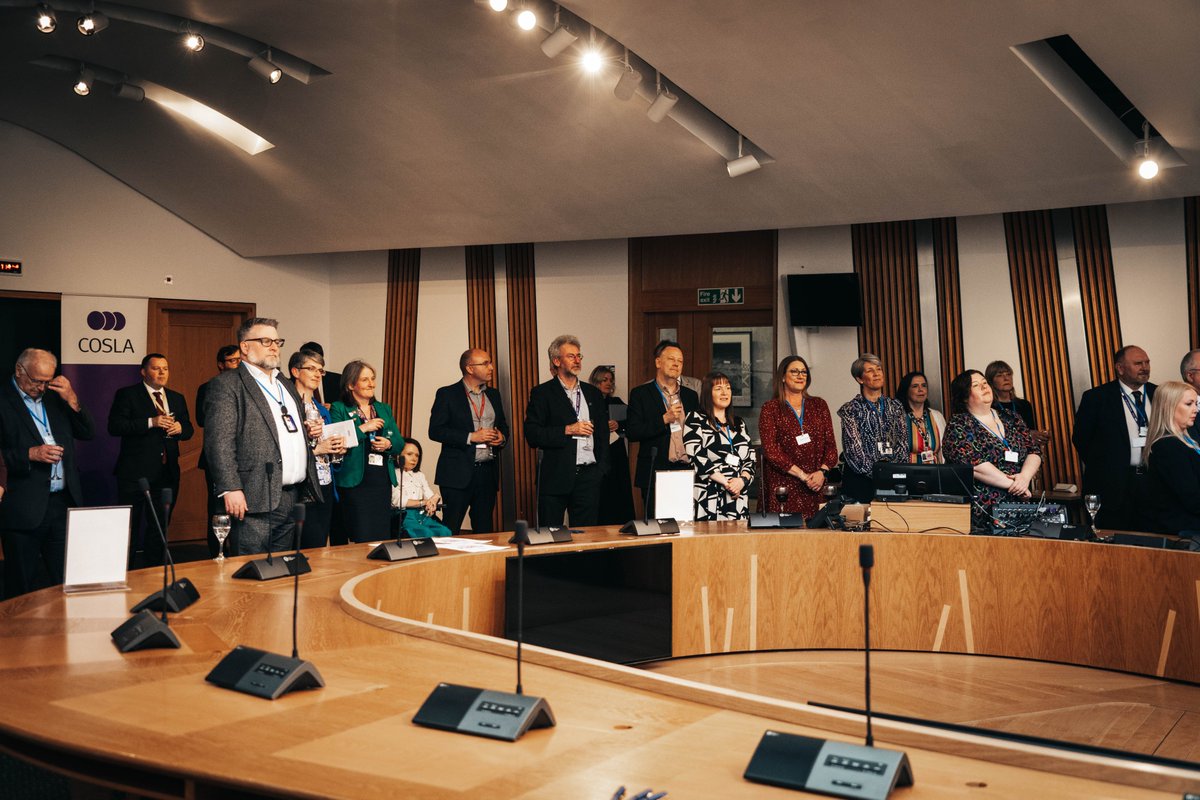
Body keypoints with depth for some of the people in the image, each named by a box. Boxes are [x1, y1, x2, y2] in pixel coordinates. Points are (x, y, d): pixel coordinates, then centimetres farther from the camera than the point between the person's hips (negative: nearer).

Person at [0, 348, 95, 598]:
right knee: (23, 589, 5)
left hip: (63, 503, 5)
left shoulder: (55, 397, 13)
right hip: (24, 510, -5)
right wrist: (30, 454, -21)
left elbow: (88, 434, 11)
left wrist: (72, 400, -2)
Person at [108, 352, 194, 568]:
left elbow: (189, 430, 17)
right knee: (130, 526, 1)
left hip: (167, 472, 5)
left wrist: (180, 428, -7)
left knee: (159, 526, 12)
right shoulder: (127, 394, -2)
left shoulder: (177, 399, 15)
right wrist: (151, 422, -20)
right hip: (136, 472, -5)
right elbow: (114, 426, -13)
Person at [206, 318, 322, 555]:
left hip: (294, 498, 8)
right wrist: (230, 489, -21)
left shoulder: (286, 386, 22)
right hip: (256, 499, -8)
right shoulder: (227, 384, -4)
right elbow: (220, 442, -13)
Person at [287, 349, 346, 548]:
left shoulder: (322, 410, 17)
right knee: (314, 550, -10)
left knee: (321, 546, 10)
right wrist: (316, 449, -19)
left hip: (326, 488, 8)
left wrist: (338, 450, 2)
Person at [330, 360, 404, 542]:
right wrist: (363, 428, -15)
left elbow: (400, 443, 15)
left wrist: (389, 444, -6)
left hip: (382, 482, 5)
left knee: (382, 537, 6)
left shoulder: (384, 409, 18)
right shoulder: (339, 409, 1)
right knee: (362, 540, -7)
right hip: (354, 483, -5)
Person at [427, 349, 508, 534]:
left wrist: (502, 437, 0)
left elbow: (503, 426, 24)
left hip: (488, 472, 5)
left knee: (484, 530, 9)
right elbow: (435, 431, -10)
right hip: (458, 474, -5)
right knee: (450, 531, -3)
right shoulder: (447, 394, -3)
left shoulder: (493, 395, 14)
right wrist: (471, 437, -16)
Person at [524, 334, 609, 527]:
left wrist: (601, 467, 7)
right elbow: (532, 435, -8)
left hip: (589, 475, 4)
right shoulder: (542, 393, 1)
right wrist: (567, 430, -14)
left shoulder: (593, 393, 15)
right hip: (556, 476, -4)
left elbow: (603, 433, 18)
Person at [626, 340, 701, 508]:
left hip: (687, 471, 4)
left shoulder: (691, 395, 15)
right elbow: (632, 433, -7)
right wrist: (664, 420, -15)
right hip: (656, 474, -4)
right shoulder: (640, 394, 1)